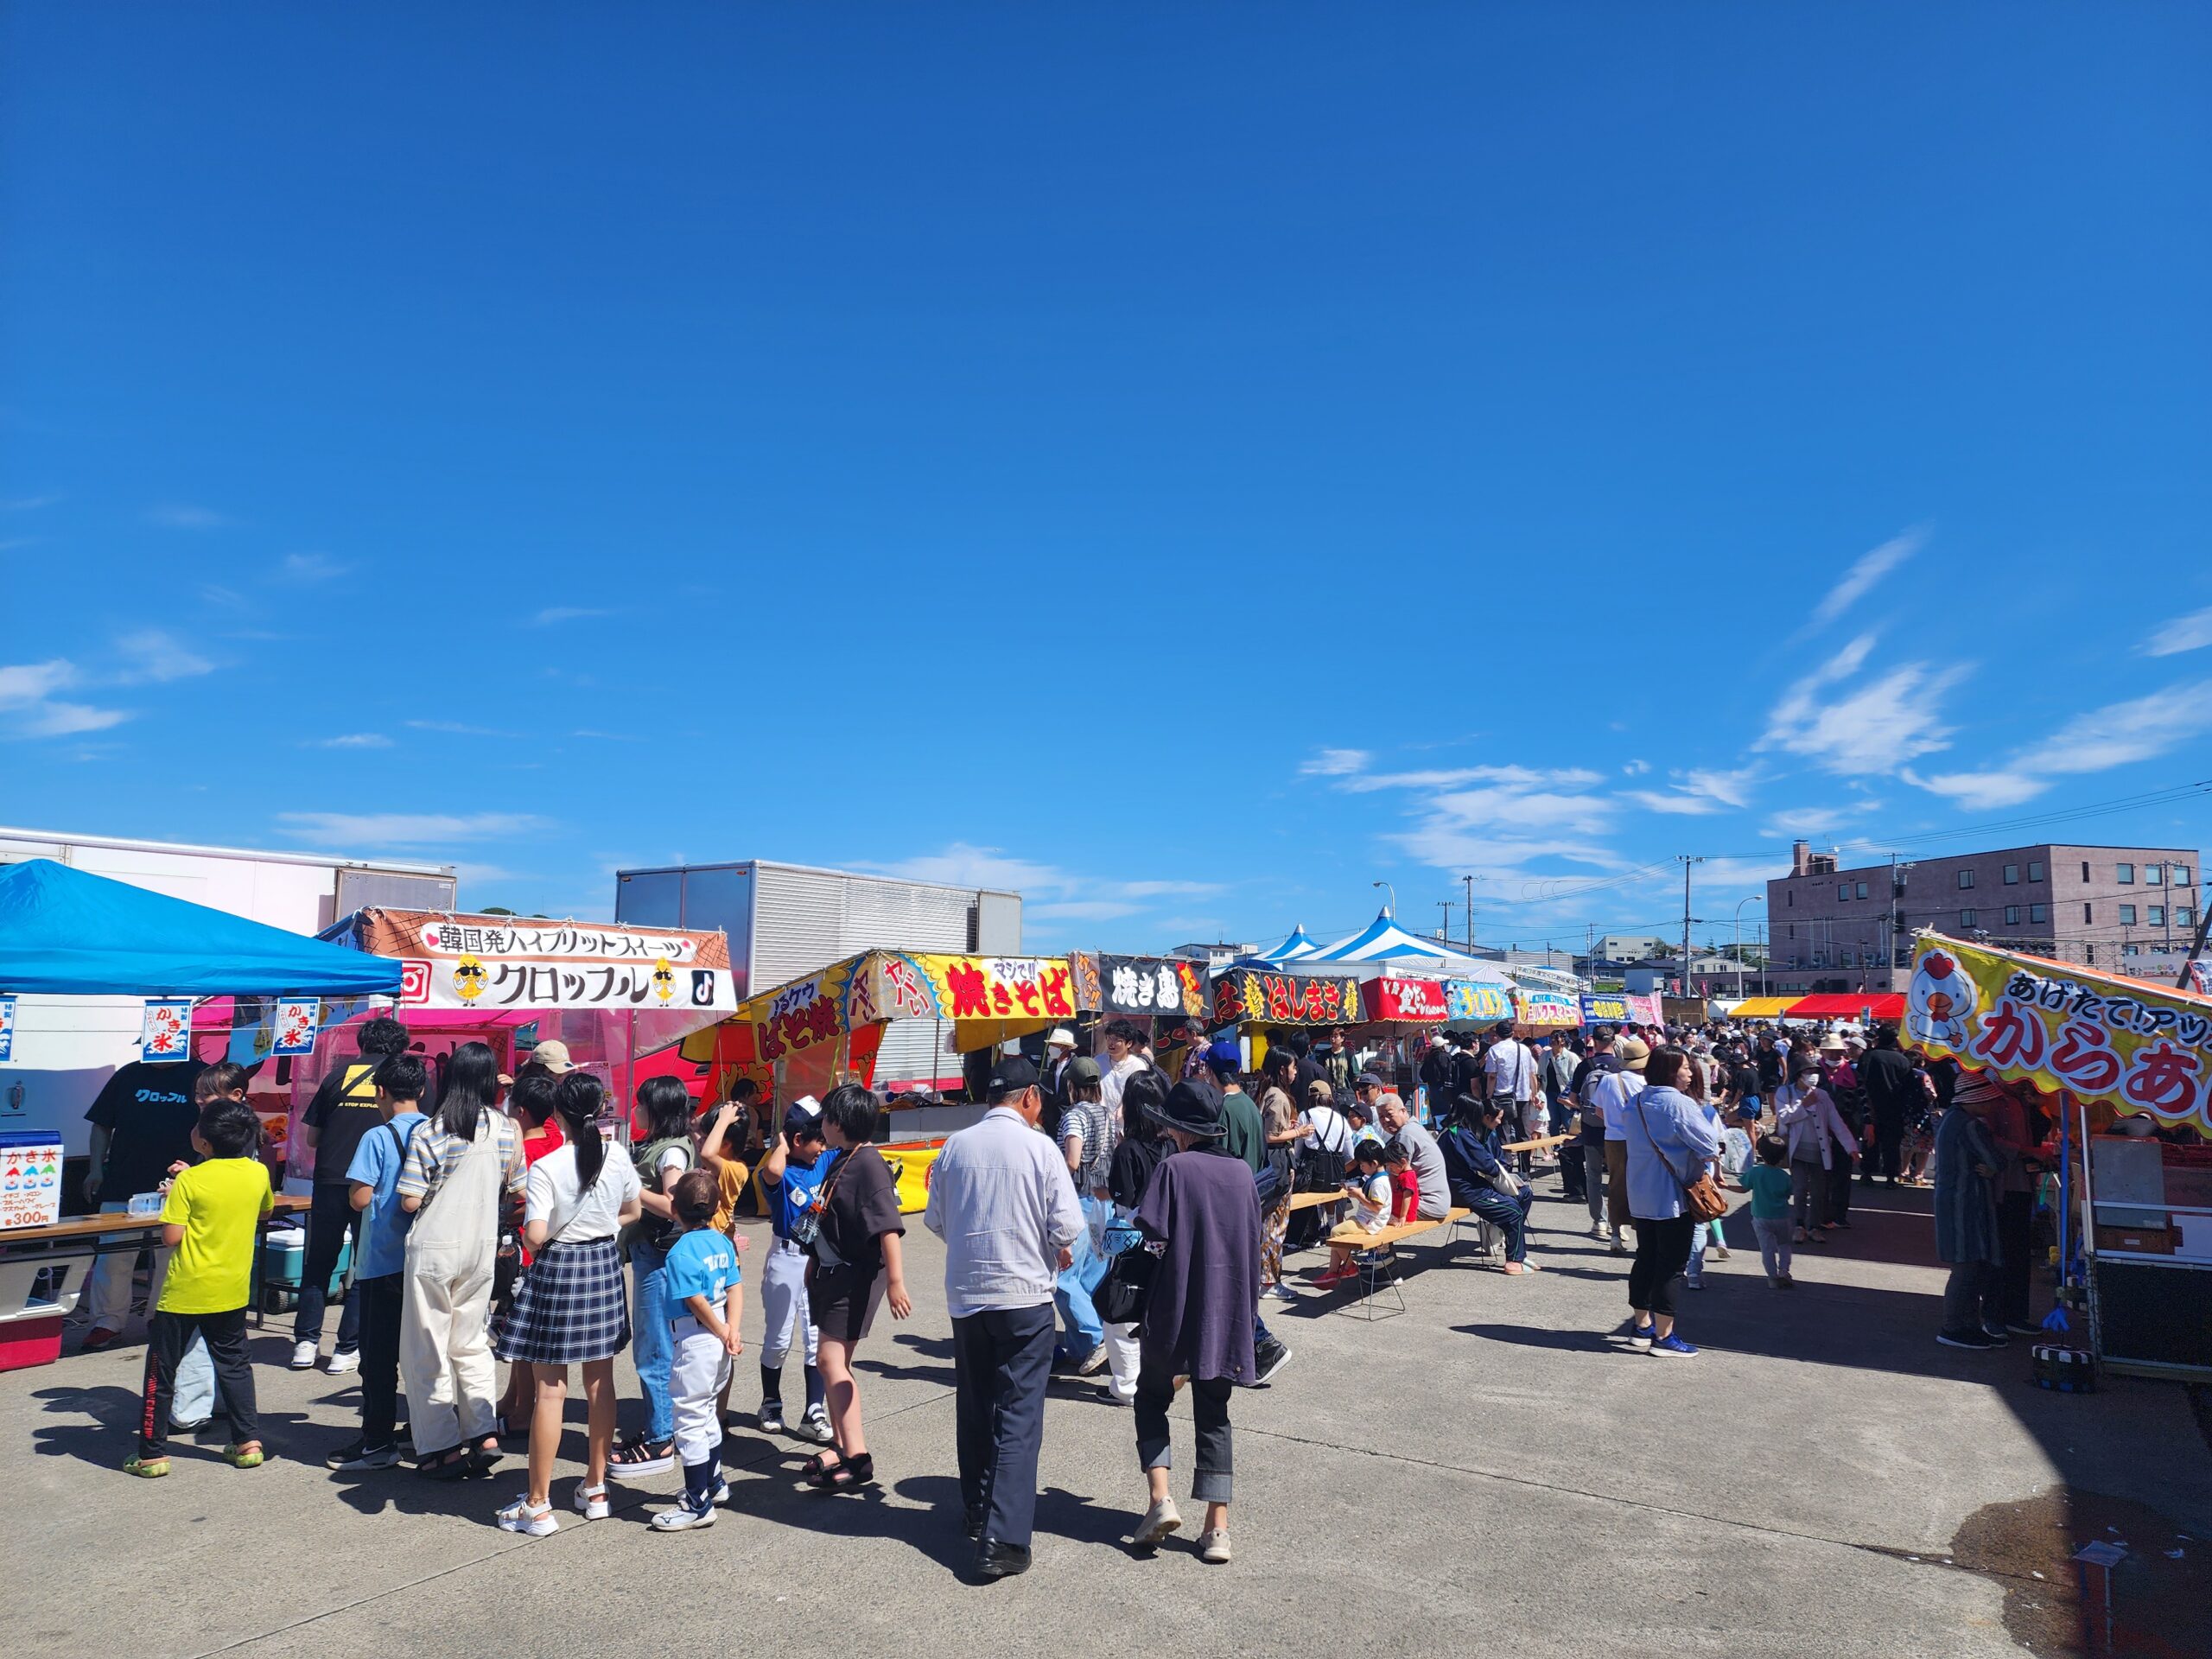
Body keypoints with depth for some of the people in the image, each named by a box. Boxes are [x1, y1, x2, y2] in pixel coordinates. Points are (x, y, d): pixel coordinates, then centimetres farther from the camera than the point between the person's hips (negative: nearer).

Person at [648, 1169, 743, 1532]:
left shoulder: (680, 1251, -21)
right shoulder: (722, 1241, 3)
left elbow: (697, 1302, -21)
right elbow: (735, 1287, 0)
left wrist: (723, 1332, -8)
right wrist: (732, 1330, -5)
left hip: (692, 1342, -9)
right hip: (718, 1341, 9)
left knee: (689, 1420, 2)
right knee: (708, 1413, 24)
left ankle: (698, 1505, 9)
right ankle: (714, 1482, 39)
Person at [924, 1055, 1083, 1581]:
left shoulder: (955, 1147, 1)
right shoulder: (1039, 1148, -10)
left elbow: (935, 1219, 9)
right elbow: (1068, 1227, -12)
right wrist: (1062, 1253, 9)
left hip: (965, 1295, 4)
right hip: (1024, 1293, -4)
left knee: (975, 1408, 19)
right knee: (1019, 1417, 0)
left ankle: (977, 1512, 34)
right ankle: (1003, 1541, -5)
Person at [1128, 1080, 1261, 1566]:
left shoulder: (1174, 1168, -12)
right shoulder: (1242, 1172, 4)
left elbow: (1153, 1233, -18)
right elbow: (1254, 1243, 11)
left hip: (1177, 1304, -4)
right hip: (1229, 1309, 4)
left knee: (1152, 1397, 16)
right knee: (1214, 1416, 12)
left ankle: (1160, 1498, 2)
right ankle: (1217, 1529, 10)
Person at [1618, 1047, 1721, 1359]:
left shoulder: (1635, 1103, 7)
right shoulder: (1681, 1105, -18)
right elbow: (1710, 1146, -17)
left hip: (1640, 1196, 8)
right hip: (1672, 1198, -8)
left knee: (1645, 1258, 16)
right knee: (1671, 1265, 0)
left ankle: (1641, 1325, 25)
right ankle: (1663, 1337, 4)